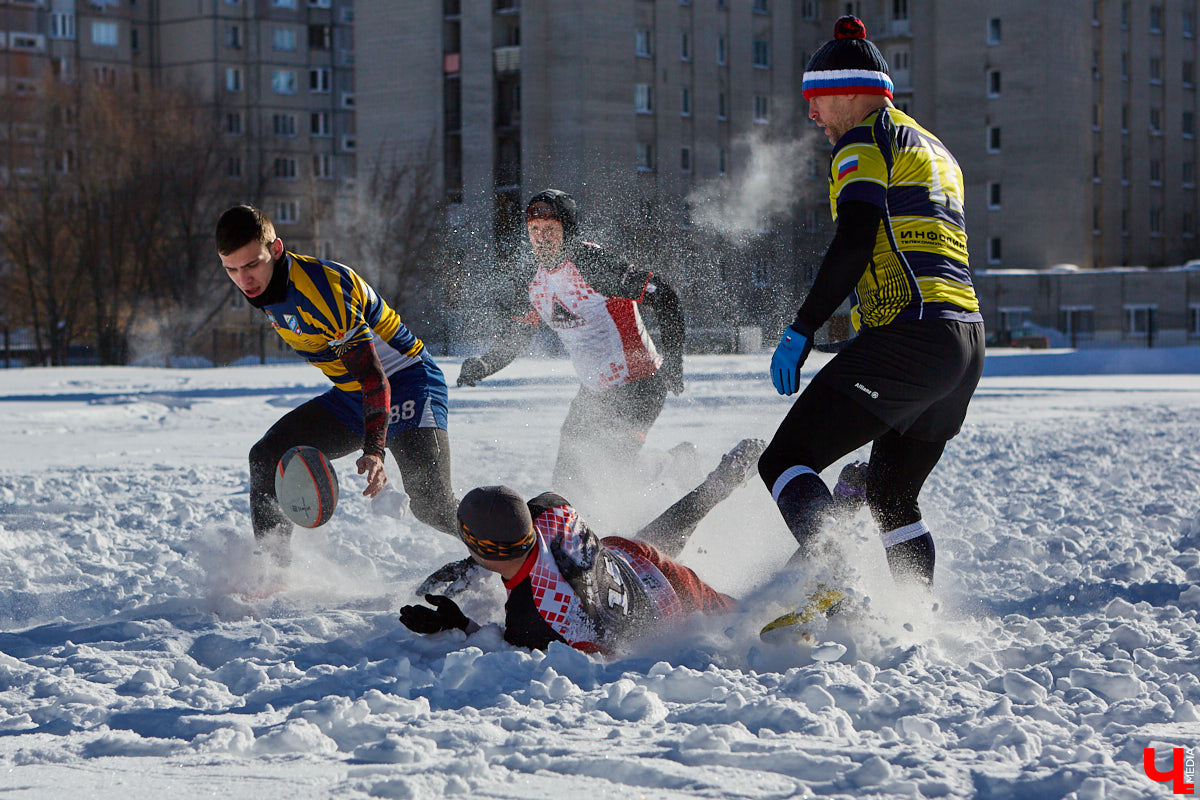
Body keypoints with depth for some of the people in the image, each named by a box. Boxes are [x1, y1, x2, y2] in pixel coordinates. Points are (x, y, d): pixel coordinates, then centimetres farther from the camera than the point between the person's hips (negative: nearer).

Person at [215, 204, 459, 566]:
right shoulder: (266, 283, -1)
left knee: (430, 503, -24)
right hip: (351, 395, 9)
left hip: (404, 383, -9)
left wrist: (374, 449, -44)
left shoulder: (320, 286, -28)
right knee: (268, 457, -2)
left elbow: (373, 374, -32)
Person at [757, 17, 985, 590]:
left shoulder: (864, 141, -1)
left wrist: (800, 331, -10)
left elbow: (854, 244, -15)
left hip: (908, 337, -9)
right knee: (891, 500, 21)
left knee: (784, 462, -11)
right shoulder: (934, 150, 27)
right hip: (968, 346, 9)